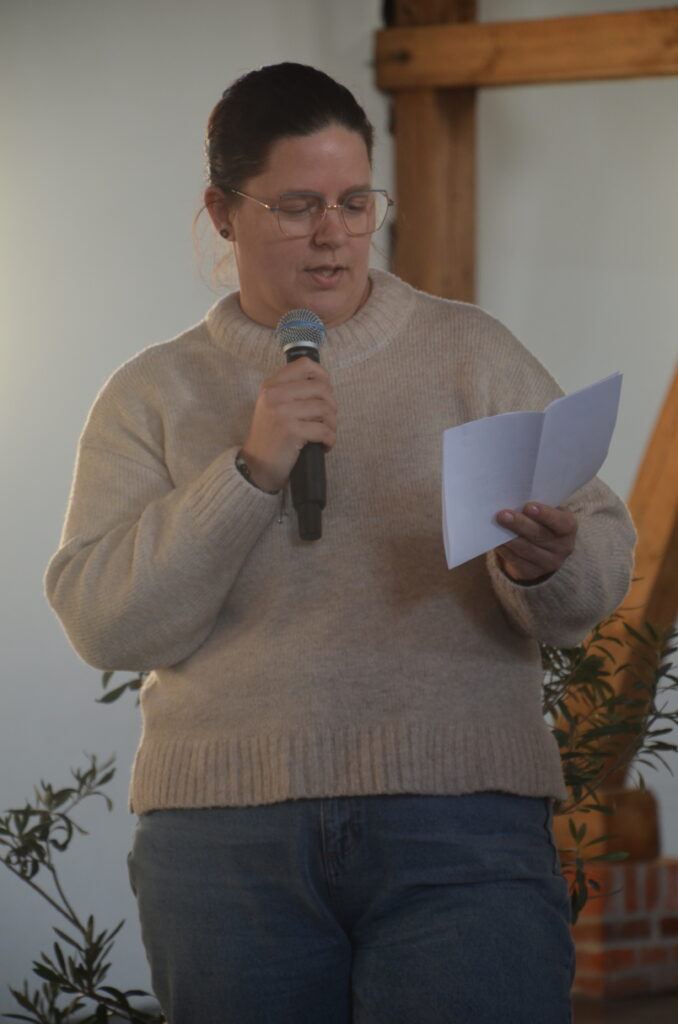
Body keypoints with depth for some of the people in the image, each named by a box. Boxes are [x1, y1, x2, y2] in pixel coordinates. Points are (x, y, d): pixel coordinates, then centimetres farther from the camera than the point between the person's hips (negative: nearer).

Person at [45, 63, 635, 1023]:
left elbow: (606, 558, 5)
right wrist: (251, 470, -10)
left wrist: (545, 567, -19)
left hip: (461, 832, -1)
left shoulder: (472, 352, 11)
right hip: (225, 834, 1)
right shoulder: (154, 394, 11)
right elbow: (101, 622, -1)